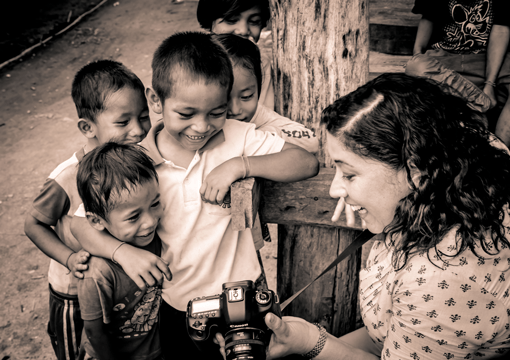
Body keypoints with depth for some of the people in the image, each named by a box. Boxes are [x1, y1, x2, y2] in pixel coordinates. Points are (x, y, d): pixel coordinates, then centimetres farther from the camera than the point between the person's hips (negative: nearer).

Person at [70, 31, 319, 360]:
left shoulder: (237, 137, -11)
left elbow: (307, 163, -16)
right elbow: (77, 224, -9)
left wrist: (240, 165, -28)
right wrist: (122, 251, -29)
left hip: (244, 298, 0)